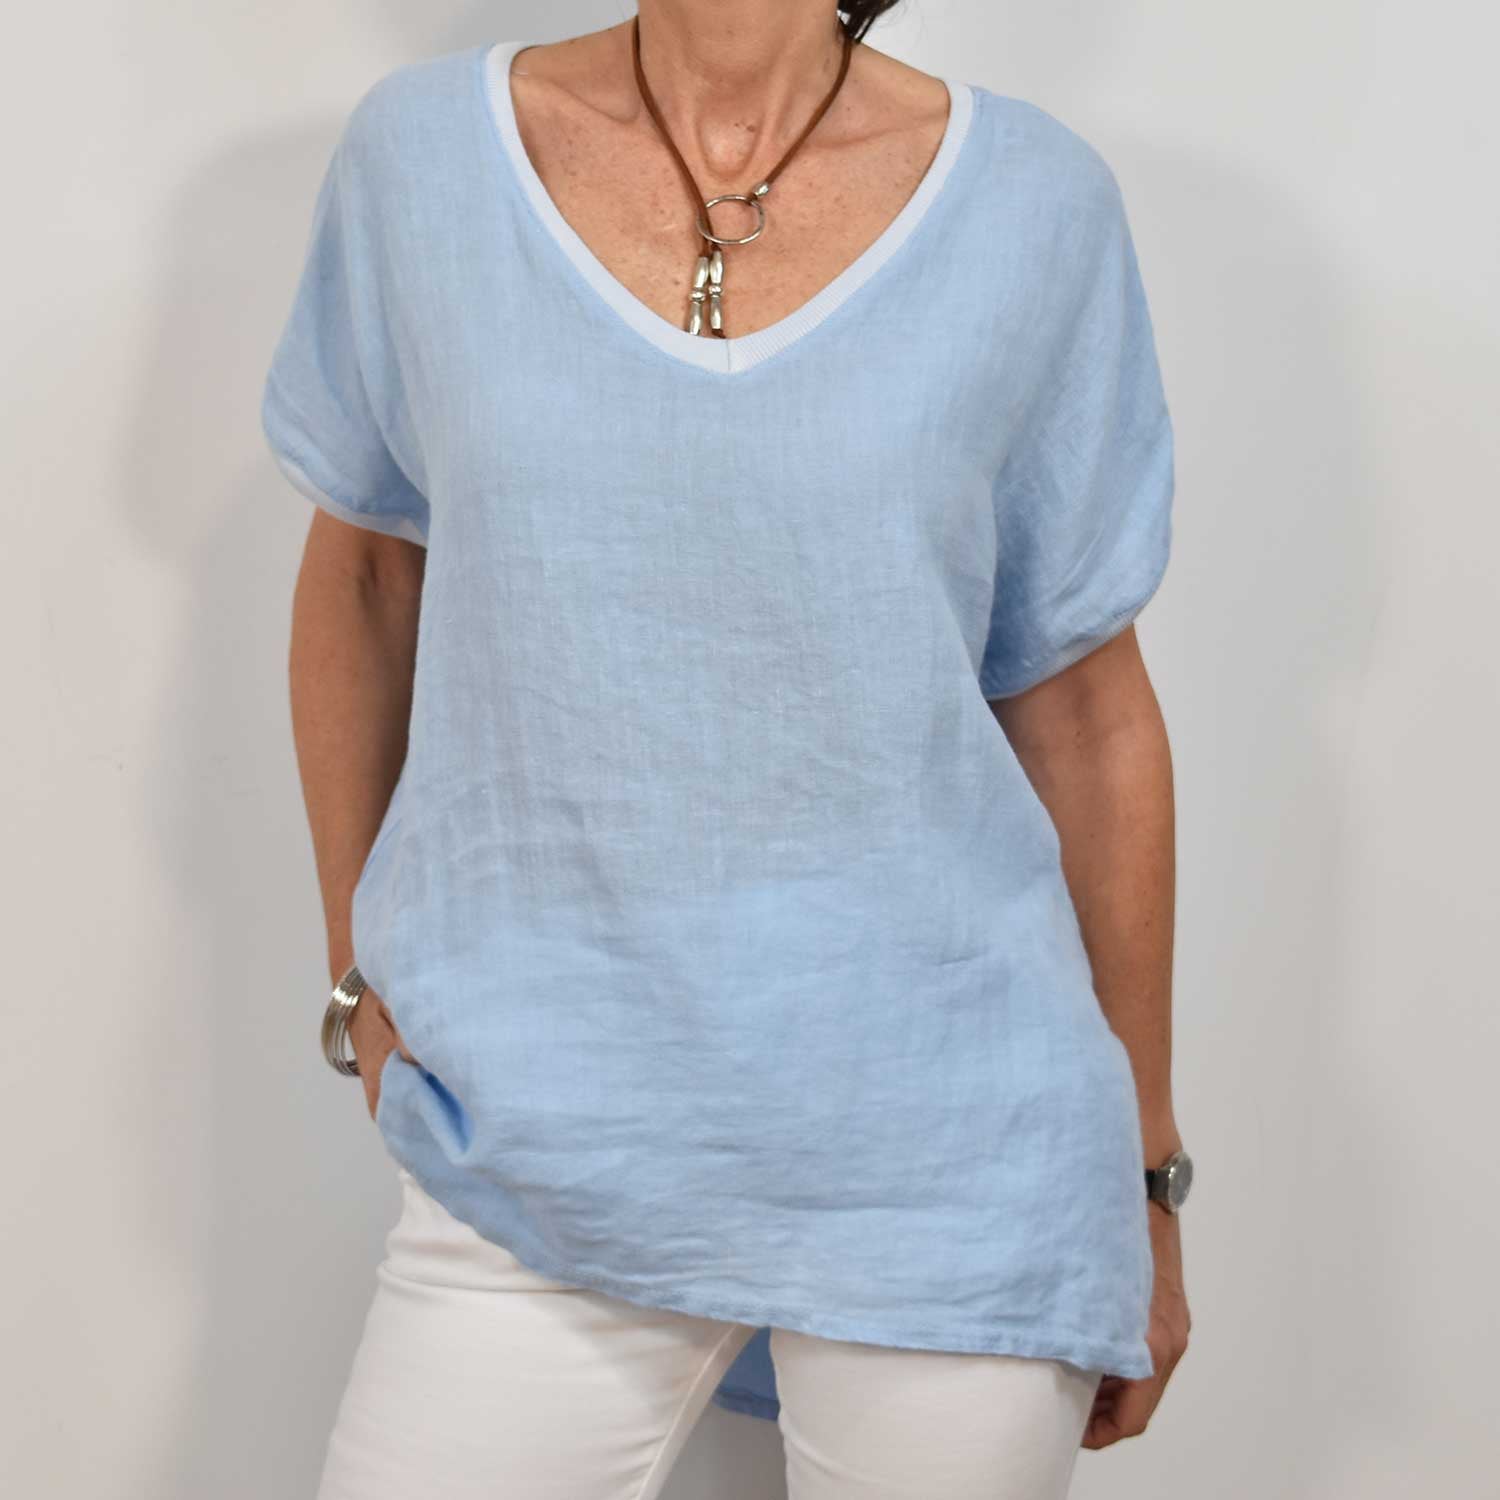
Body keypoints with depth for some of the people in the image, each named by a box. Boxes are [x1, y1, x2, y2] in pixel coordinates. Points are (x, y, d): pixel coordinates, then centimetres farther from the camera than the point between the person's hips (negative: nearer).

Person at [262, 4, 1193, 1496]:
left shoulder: (1033, 203, -3)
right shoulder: (418, 153, -1)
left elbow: (1088, 711, 2)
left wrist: (1145, 1169, 8)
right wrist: (360, 972, 14)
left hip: (952, 1165, 0)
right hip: (536, 1145, 1)